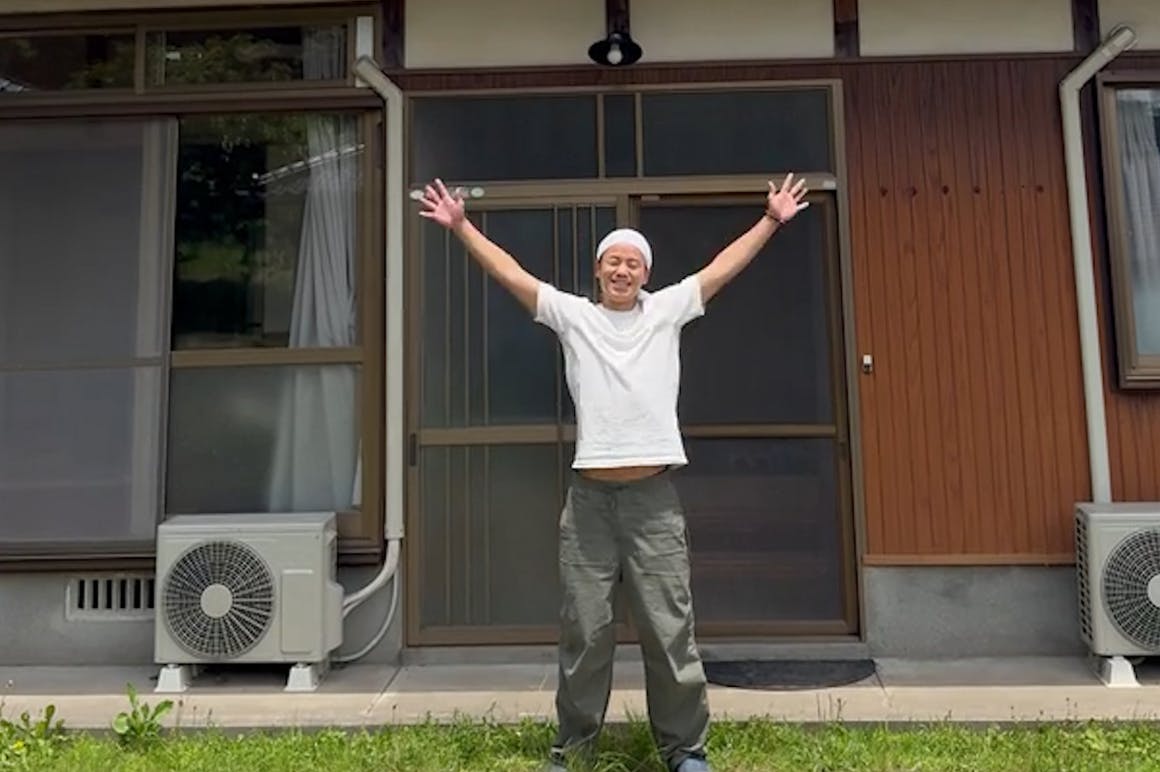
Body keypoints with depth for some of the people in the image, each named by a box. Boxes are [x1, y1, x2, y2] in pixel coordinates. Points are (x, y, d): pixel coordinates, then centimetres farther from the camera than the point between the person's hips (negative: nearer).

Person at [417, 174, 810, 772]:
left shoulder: (667, 310, 10)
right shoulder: (572, 315, 7)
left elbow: (723, 268, 10)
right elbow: (509, 273, 7)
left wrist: (771, 220, 9)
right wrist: (461, 226, 5)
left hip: (653, 497, 0)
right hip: (589, 497, 0)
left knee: (670, 629, 7)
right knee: (583, 631, 10)